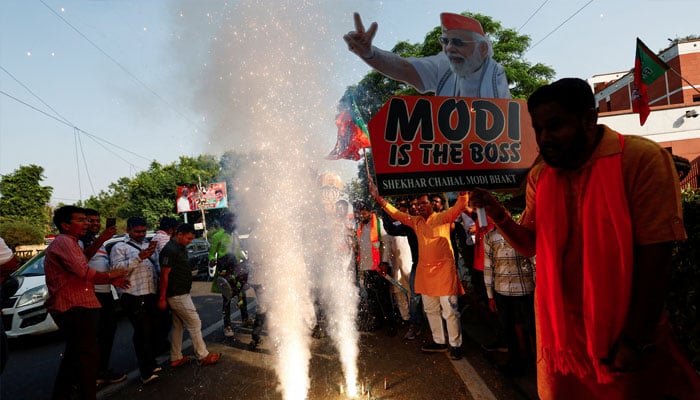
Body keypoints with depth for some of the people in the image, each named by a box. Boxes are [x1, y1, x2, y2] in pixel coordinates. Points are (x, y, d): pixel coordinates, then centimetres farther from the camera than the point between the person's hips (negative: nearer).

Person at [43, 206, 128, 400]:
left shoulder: (70, 243, 20)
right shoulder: (64, 242, -15)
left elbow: (80, 274, 21)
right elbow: (83, 272, -27)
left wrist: (110, 280, 10)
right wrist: (109, 275, -11)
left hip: (73, 307, 11)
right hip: (76, 308, -11)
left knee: (74, 355, 21)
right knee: (88, 355, -3)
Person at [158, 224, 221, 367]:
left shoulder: (181, 248, 12)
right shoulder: (170, 250, -18)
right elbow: (164, 275, -19)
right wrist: (162, 298, -19)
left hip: (179, 294, 10)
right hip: (178, 296, -10)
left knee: (178, 326, 14)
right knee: (194, 324, -2)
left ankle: (176, 358, 23)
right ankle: (203, 356, 7)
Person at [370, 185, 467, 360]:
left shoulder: (443, 217, -3)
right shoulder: (416, 221, 10)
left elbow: (461, 204, -15)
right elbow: (395, 213, 10)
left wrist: (463, 191, -35)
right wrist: (378, 197, 3)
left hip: (444, 269, -6)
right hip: (424, 270, 6)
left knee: (449, 309, -3)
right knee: (431, 309, 15)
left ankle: (455, 345, 10)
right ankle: (439, 341, 28)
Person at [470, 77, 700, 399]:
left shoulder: (642, 159, -16)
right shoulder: (539, 176, 1)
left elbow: (655, 255, -17)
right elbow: (530, 245, 5)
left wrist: (637, 339, -15)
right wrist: (497, 213, -14)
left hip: (627, 332, -5)